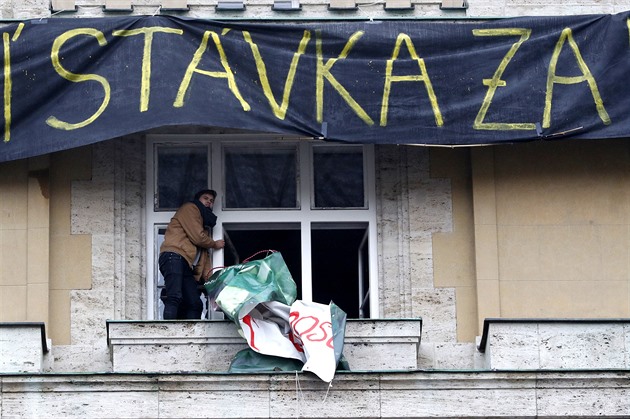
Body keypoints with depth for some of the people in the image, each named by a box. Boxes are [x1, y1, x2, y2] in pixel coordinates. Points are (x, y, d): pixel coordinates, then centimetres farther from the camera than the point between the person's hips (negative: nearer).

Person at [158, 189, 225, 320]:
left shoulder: (205, 224, 34)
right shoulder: (190, 208, 10)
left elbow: (205, 255, 24)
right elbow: (197, 237, -3)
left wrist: (209, 277, 8)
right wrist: (214, 244, 16)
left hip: (187, 267, 9)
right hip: (174, 256, -9)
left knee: (195, 304, -5)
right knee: (174, 298, -26)